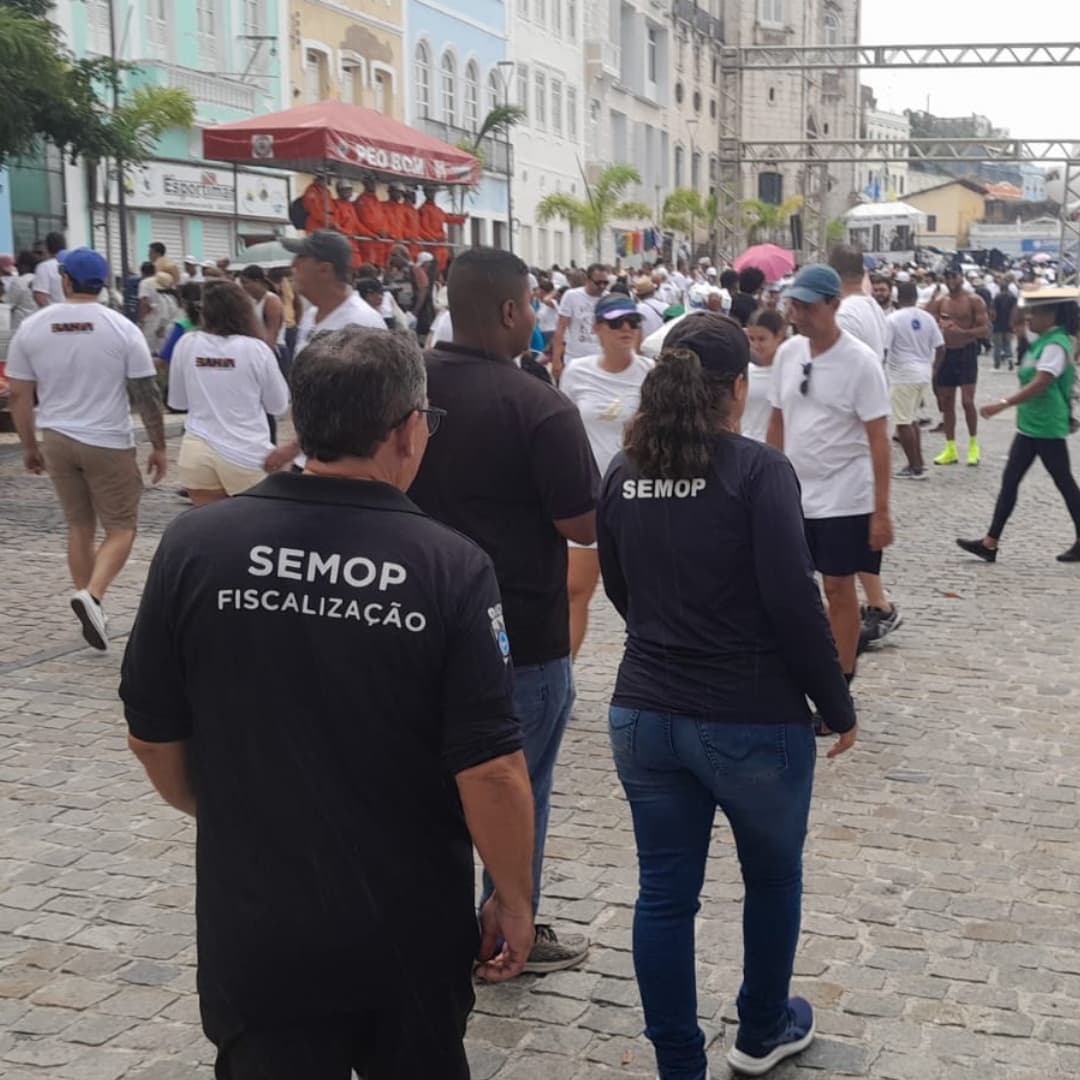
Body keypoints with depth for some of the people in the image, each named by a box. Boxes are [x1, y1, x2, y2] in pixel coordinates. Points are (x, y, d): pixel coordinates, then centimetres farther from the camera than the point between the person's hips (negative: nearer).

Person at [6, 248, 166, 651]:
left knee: (79, 528, 15)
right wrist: (159, 446, 2)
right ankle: (92, 595, -18)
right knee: (120, 529, 6)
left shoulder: (31, 327, -1)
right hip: (109, 443, -3)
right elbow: (146, 394, -8)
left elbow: (19, 395, 2)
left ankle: (93, 614, 18)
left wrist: (29, 446, 14)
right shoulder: (122, 329, -9)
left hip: (57, 440, 3)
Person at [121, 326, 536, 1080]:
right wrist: (514, 900, -1)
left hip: (254, 929, 0)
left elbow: (154, 736, 0)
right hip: (412, 933, 0)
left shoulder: (195, 546, -10)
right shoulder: (451, 566, -16)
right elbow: (490, 770, -17)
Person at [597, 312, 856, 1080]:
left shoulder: (625, 473, 3)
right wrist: (837, 705, -5)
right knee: (774, 877, 20)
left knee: (664, 894, 11)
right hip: (754, 719, -4)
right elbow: (794, 602, -17)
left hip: (643, 713, 4)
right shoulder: (759, 470, -14)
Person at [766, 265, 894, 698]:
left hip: (844, 499, -5)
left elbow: (878, 439, -13)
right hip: (793, 495, 5)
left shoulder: (859, 361, -14)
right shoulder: (787, 353, 3)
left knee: (839, 589, 4)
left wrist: (881, 511, -16)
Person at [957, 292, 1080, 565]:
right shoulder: (1040, 342, 11)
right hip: (1030, 425, 10)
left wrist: (1003, 404, -30)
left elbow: (1040, 384, -27)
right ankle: (990, 543, 8)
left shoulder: (1056, 345, -18)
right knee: (1010, 480, 6)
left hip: (1047, 427, -10)